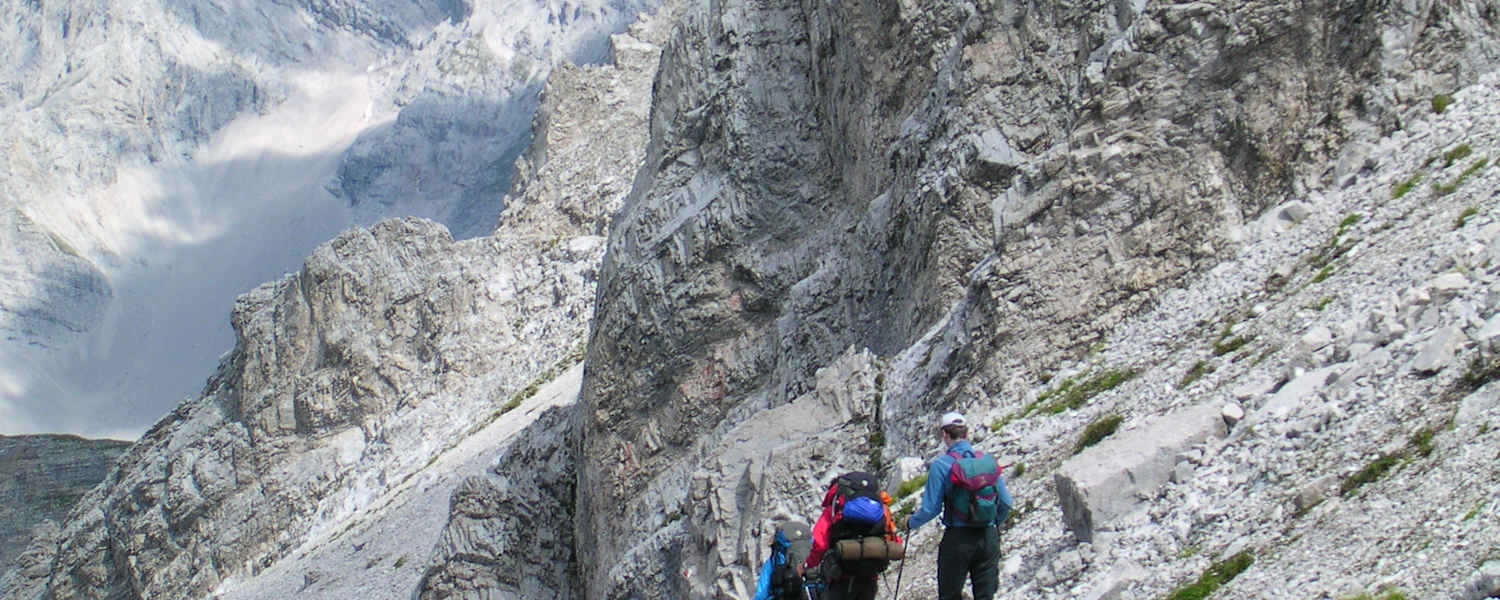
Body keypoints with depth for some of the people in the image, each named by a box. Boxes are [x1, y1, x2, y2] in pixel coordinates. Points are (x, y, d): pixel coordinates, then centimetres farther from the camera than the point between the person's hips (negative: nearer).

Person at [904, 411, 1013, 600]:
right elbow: (1006, 502, 6)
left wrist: (911, 523, 11)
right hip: (988, 538, 3)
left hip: (957, 540, -3)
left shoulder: (941, 465, -10)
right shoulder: (988, 460, 2)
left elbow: (930, 508, -9)